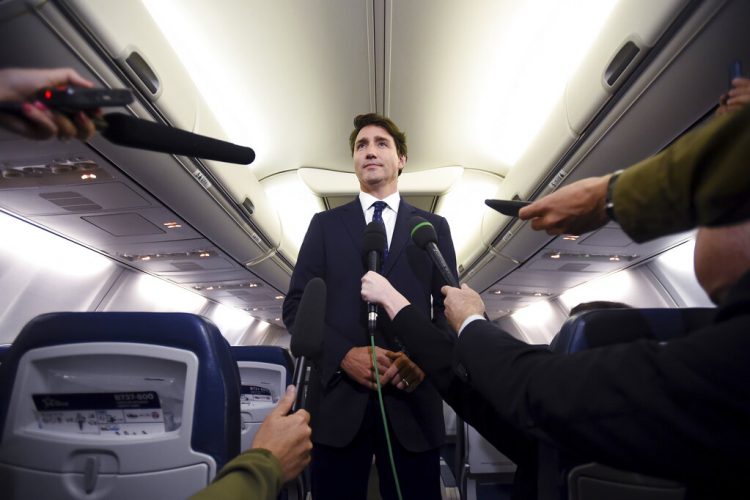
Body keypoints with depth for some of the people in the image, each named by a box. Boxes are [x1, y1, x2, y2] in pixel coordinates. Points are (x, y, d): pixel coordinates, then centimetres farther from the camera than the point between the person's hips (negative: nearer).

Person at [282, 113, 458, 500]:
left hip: (412, 399, 1)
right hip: (339, 397, 0)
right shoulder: (325, 224, 9)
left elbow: (449, 306, 7)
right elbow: (295, 305, 3)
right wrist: (344, 353, -12)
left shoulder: (433, 227, 10)